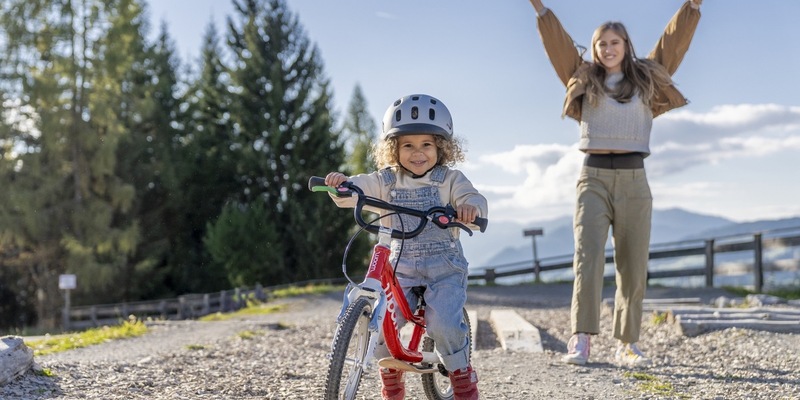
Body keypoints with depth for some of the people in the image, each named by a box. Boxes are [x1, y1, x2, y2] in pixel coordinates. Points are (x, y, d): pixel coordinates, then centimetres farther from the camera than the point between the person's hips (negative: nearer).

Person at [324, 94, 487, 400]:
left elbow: (473, 198, -13)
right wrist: (339, 182, -28)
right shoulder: (385, 181, 5)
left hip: (445, 267, -2)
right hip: (401, 267, 2)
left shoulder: (450, 180, 1)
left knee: (444, 323, -22)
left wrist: (471, 206, -39)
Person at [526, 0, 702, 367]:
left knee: (633, 265, 1)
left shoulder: (646, 79, 14)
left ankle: (627, 345, 8)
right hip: (593, 177, -1)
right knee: (588, 256, -15)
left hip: (633, 179, 1)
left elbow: (674, 39, 13)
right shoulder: (584, 80, 13)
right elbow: (558, 44, 10)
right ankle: (581, 339, -20)